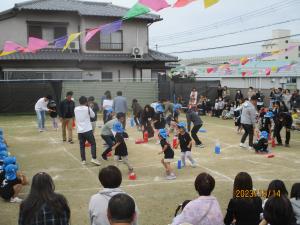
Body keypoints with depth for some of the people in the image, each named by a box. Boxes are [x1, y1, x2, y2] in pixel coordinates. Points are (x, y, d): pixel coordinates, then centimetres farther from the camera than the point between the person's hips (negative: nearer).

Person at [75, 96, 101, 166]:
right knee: (93, 143, 6)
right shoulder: (88, 108, -7)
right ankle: (94, 158, -4)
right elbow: (93, 116, 8)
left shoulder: (76, 109, 4)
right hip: (88, 130, -4)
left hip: (80, 131, 4)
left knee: (82, 146, 10)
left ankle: (83, 160, 10)